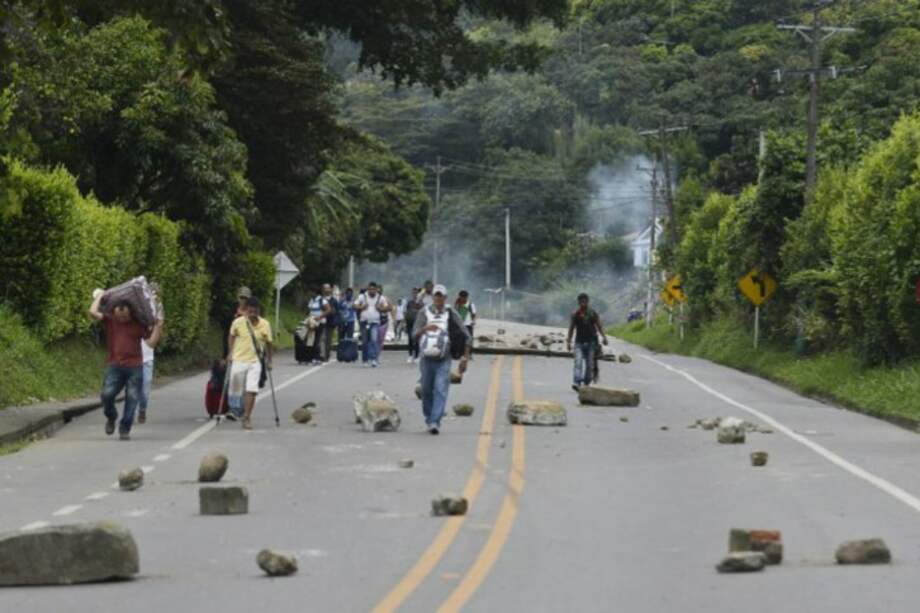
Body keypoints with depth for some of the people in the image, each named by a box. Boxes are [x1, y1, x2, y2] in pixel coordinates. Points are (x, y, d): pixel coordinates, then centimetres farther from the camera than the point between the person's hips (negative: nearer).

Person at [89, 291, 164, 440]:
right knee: (107, 394, -14)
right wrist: (99, 296, 0)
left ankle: (125, 429, 7)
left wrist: (158, 327, -7)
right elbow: (93, 312, -11)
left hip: (135, 367, 0)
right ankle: (111, 418, 15)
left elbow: (152, 342, 2)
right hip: (114, 366, 0)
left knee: (132, 399, -3)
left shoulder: (138, 324, 4)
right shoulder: (109, 320, 3)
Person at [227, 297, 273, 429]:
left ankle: (247, 417, -7)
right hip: (238, 360, 0)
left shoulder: (265, 325, -5)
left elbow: (268, 343, 6)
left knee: (251, 390, -10)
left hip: (255, 361, 0)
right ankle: (236, 408, 35)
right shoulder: (238, 322, -8)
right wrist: (231, 353, 2)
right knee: (236, 389, 7)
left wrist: (269, 361, 8)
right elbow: (232, 337, 9)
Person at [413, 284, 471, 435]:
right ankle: (428, 419, 25)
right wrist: (425, 328, -28)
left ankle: (435, 422, -19)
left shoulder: (451, 314, 2)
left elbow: (466, 336, 5)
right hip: (427, 359, 1)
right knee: (426, 391, 8)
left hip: (443, 360, -1)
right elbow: (415, 334, -7)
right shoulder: (424, 313, 3)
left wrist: (465, 358, 0)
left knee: (441, 391, -13)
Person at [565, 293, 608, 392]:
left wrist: (604, 337, -5)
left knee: (589, 365, 3)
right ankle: (576, 382, -25)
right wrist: (568, 341, 1)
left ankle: (586, 383, 15)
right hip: (579, 342, -1)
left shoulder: (593, 313, 6)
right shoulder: (575, 314, 4)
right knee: (578, 362, -15)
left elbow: (599, 326, 8)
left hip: (591, 342, 1)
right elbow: (571, 329, 6)